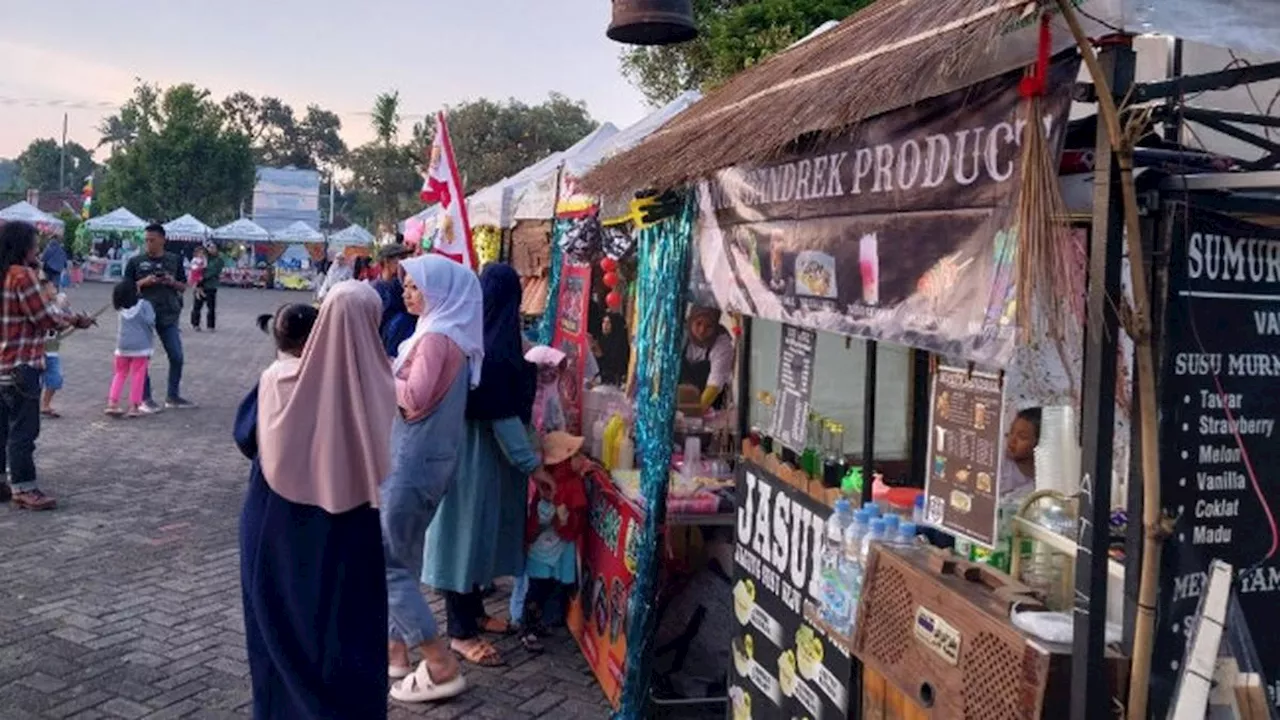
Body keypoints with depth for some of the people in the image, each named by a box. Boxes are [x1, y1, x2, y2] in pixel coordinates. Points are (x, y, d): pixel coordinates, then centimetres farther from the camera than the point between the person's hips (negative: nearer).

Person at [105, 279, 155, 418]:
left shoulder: (121, 309, 8)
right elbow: (150, 323, -12)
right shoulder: (144, 305, -6)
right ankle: (133, 406, 2)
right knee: (137, 375, 2)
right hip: (140, 346, -4)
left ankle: (112, 403, 9)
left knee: (119, 374, 16)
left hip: (122, 346, 4)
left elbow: (118, 329, 15)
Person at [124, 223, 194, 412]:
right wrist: (143, 282, -14)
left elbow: (183, 287, 12)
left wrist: (172, 282, -10)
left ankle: (173, 396, 18)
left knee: (176, 356, 3)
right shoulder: (136, 261, 1)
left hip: (169, 315, 2)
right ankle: (146, 398, 11)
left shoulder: (174, 260, 7)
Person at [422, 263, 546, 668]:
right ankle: (462, 632, 11)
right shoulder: (494, 348, -24)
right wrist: (532, 463, -18)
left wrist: (525, 368, 33)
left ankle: (473, 613, 33)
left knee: (480, 531, 19)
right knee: (468, 531, 0)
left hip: (471, 448, 10)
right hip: (481, 454, -10)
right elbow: (503, 415, -23)